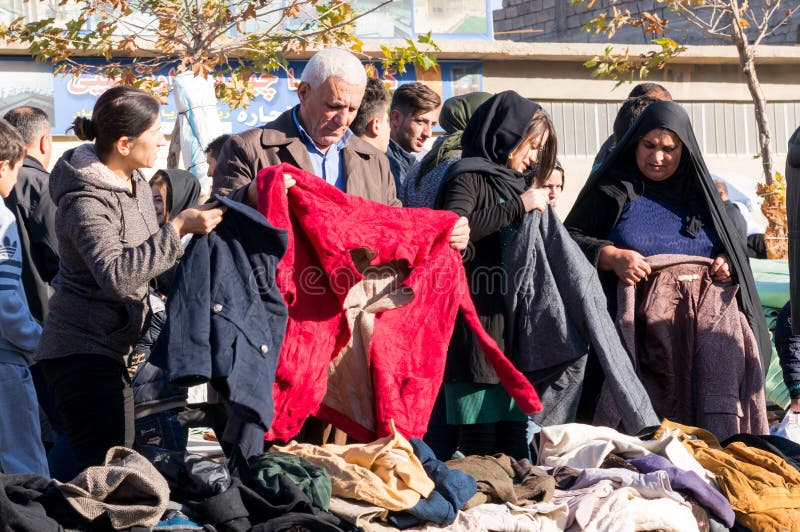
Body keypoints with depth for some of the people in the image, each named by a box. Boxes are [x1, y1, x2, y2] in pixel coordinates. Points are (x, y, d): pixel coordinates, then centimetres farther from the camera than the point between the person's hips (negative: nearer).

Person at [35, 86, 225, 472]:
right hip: (83, 352, -9)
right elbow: (116, 275, -35)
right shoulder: (85, 202, -21)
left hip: (116, 348, 9)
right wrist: (179, 228, -33)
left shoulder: (135, 183, 7)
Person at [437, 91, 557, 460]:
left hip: (512, 327, 9)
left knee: (515, 442, 8)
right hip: (476, 325, -9)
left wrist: (538, 205, 15)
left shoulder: (510, 181, 23)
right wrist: (518, 205, -17)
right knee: (481, 444, -10)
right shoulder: (469, 177, -4)